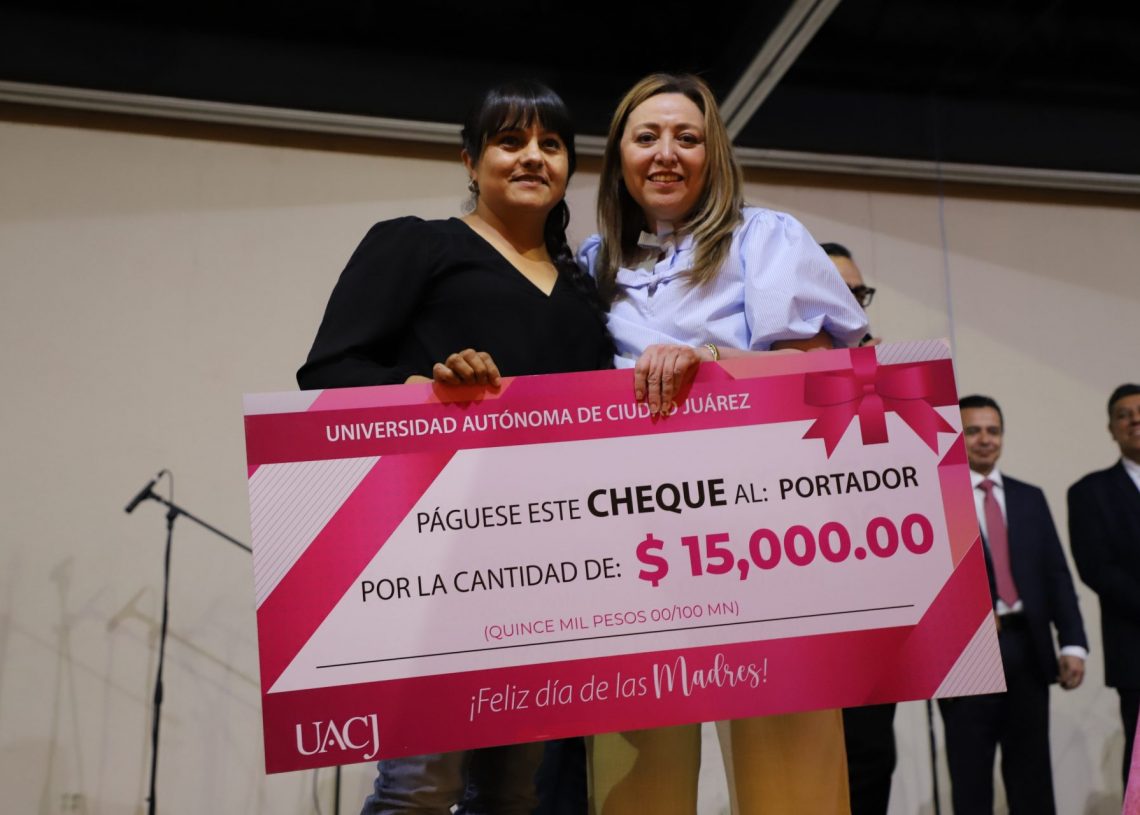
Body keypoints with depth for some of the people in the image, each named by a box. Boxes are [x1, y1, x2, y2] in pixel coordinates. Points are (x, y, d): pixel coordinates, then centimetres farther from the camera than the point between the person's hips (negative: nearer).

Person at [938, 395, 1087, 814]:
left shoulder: (1030, 497, 14)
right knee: (971, 776, 7)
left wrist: (1073, 642, 0)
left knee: (1033, 776, 12)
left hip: (1027, 648, 4)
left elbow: (1056, 574, 9)